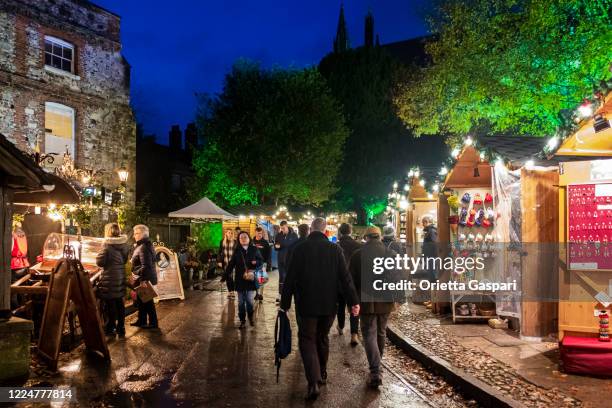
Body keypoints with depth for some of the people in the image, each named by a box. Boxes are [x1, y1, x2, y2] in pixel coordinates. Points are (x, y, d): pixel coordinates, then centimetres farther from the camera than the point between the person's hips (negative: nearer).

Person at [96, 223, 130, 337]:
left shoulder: (108, 245, -15)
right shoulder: (124, 244, 5)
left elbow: (100, 262, -12)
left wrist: (99, 256, 5)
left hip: (109, 279, -6)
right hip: (121, 277, 6)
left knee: (110, 304, 4)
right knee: (119, 303, 13)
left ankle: (110, 328, 14)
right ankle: (121, 328, 20)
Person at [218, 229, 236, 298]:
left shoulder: (235, 242, -3)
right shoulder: (222, 242, 5)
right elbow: (220, 252, 8)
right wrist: (219, 261, 1)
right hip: (225, 262, 3)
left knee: (230, 277, -8)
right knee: (227, 277, 8)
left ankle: (232, 292, 1)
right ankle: (229, 291, 18)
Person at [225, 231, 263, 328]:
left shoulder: (254, 249, 0)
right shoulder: (237, 251, 3)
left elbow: (261, 261, 6)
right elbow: (231, 265, 0)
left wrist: (256, 262, -16)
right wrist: (225, 276, -8)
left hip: (251, 279, -1)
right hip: (240, 280, 1)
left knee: (249, 300, 1)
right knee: (241, 301, 5)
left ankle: (250, 317, 24)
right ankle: (242, 320, 16)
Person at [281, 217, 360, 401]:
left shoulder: (300, 248, -8)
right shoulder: (335, 249, -3)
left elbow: (290, 279, -7)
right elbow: (345, 278, -5)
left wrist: (285, 304, 0)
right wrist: (354, 301, -1)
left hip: (306, 304, -3)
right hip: (329, 304, 3)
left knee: (307, 340, 4)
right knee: (323, 338, 20)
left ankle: (313, 382, -10)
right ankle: (322, 374, 33)